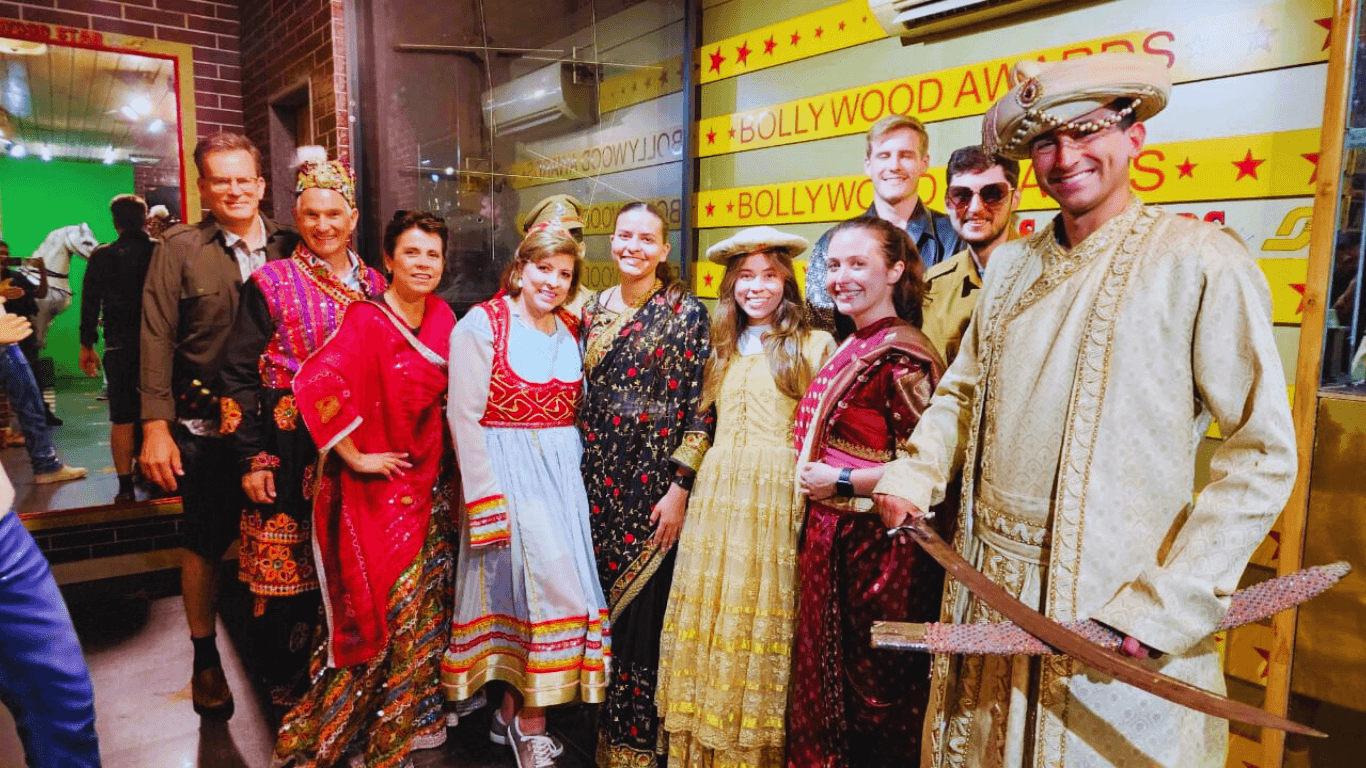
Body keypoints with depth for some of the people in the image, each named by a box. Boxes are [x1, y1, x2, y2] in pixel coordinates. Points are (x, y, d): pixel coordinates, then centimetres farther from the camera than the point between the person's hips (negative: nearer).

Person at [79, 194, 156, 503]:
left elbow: (90, 304, 1)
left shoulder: (103, 256, -2)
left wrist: (87, 346, 8)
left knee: (122, 418, 4)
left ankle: (125, 486, 5)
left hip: (120, 346, 0)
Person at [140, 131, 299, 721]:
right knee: (205, 541, 8)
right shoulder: (180, 248, -1)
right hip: (205, 426, -2)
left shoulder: (288, 246, 5)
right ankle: (205, 658, 27)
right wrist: (156, 423, -10)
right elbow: (157, 337, -3)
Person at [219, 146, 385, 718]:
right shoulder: (271, 284, -1)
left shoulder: (375, 285, 10)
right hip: (292, 452, -3)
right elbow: (240, 374, -3)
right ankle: (285, 690, 19)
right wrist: (252, 458, -8)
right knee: (288, 572, 1)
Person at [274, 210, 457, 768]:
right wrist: (354, 455, -23)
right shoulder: (366, 321, -16)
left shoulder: (443, 319, 4)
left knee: (427, 607, 15)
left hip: (426, 486, 6)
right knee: (391, 611, 2)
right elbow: (314, 384, -31)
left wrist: (441, 467, 7)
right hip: (376, 490, -6)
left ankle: (416, 717, 35)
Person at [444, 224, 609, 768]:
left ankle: (511, 712, 23)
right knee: (547, 585, -11)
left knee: (547, 583, 6)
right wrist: (487, 499, -15)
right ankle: (530, 721, 7)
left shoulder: (570, 331, 11)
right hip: (506, 471, -6)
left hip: (562, 474, 6)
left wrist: (572, 473, 5)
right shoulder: (482, 324, -7)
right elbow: (464, 416, -11)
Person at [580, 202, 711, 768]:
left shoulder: (687, 313, -5)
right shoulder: (592, 309, 9)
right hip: (596, 476, 5)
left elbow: (700, 409, -8)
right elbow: (580, 395, 15)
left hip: (653, 481, -4)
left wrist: (679, 489, -12)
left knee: (641, 608, 2)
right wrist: (574, 473, 12)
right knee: (598, 601, 11)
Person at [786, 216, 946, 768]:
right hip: (832, 537, 9)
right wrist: (811, 476, 7)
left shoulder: (902, 353, -16)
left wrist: (841, 481, -16)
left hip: (878, 542, -8)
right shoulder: (849, 349, 10)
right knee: (826, 681, 20)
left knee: (874, 693, 8)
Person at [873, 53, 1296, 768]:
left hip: (1113, 612, -5)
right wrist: (917, 473, -2)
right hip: (988, 597, 5)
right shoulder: (1010, 264, 9)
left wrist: (1170, 603, -17)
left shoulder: (1201, 260, -9)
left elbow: (1263, 453, -11)